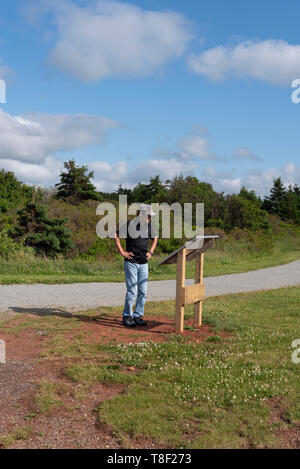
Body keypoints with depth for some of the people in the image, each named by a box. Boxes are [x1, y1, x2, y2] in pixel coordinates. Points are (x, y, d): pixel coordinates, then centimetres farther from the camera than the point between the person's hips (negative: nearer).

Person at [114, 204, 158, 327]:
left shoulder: (149, 226, 6)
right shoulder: (130, 224, -10)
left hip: (144, 264, 6)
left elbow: (155, 238, 25)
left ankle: (138, 316, 17)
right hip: (131, 262, -5)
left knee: (143, 291, 6)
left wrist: (151, 252, 14)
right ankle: (127, 316, 7)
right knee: (132, 291, -7)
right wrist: (122, 252, -7)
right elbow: (116, 236, -4)